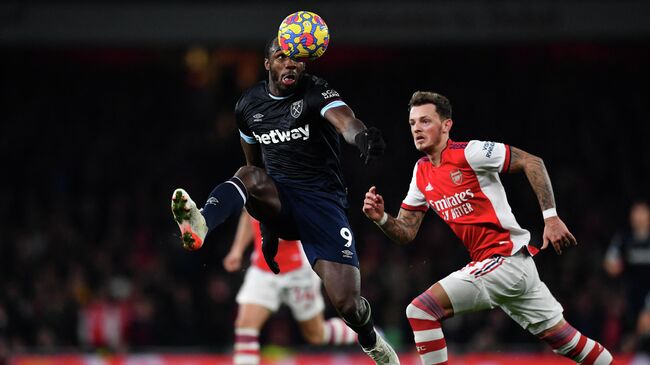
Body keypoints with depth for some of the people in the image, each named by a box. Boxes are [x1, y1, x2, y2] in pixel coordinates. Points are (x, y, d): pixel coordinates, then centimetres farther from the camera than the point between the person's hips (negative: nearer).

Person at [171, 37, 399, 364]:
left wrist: (361, 135, -58)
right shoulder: (248, 106, 5)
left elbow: (344, 120, -33)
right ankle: (200, 224, -60)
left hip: (323, 200, -3)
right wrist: (267, 226, 19)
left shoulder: (315, 92, -10)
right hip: (277, 198, 3)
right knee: (250, 176, -32)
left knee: (346, 303, -10)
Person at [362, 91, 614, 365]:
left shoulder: (468, 153, -12)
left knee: (420, 311, -15)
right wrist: (381, 218, -5)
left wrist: (551, 218, -18)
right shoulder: (422, 173, 12)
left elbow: (531, 162, -13)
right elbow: (406, 233, 15)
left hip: (506, 258, -8)